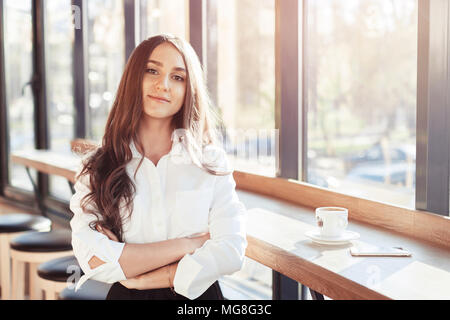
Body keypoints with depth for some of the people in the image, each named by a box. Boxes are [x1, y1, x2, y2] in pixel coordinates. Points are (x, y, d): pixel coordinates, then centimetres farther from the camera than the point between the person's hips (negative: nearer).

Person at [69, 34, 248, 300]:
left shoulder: (211, 161, -5)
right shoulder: (96, 168, -5)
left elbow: (231, 251, -13)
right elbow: (94, 262, -16)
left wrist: (140, 279, -16)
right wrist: (186, 245, -17)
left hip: (198, 294, 1)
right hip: (126, 296, 0)